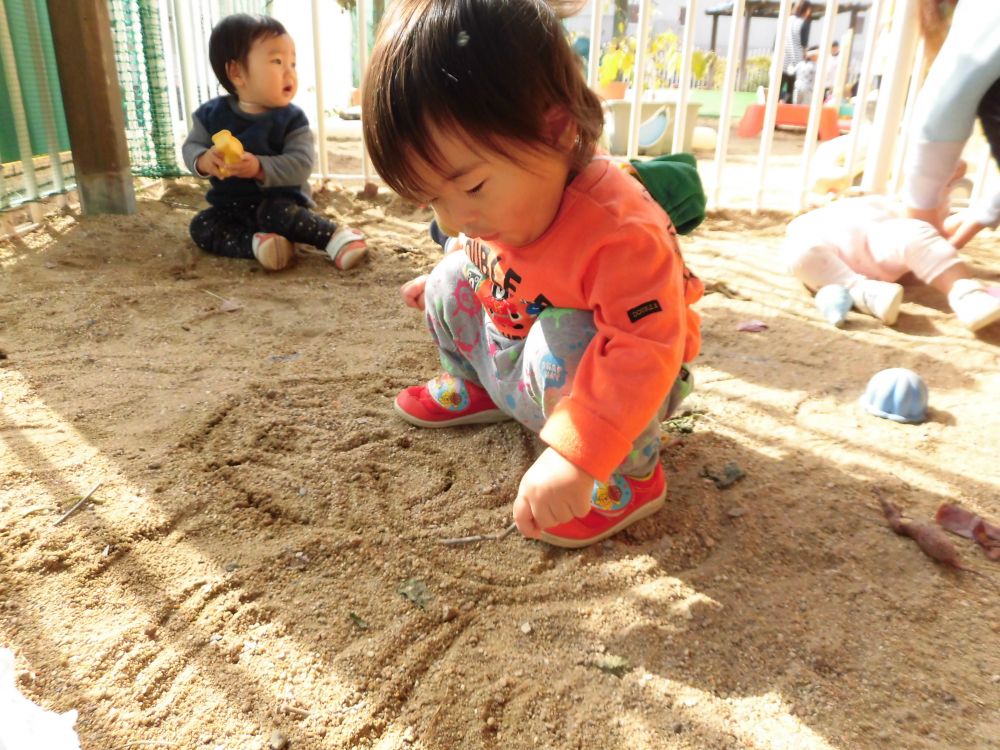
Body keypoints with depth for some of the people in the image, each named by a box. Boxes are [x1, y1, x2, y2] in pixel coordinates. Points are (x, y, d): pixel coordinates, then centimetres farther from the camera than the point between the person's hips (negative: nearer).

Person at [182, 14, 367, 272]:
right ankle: (255, 243, -33)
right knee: (201, 227, -16)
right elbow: (191, 147, -1)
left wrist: (260, 168, -35)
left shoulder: (292, 119, -11)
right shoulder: (211, 114, -3)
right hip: (230, 206, 4)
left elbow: (301, 164, -21)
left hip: (279, 201, -4)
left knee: (277, 214, -35)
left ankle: (337, 235, -24)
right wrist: (204, 159, -26)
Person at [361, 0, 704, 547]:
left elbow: (644, 352, -45)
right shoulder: (496, 206, -13)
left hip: (622, 383, -7)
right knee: (455, 279, 1)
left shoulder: (620, 232, -40)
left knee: (563, 341, -37)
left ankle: (628, 475, -16)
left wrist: (575, 456, -51)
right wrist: (441, 283, 20)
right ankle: (476, 389, 24)